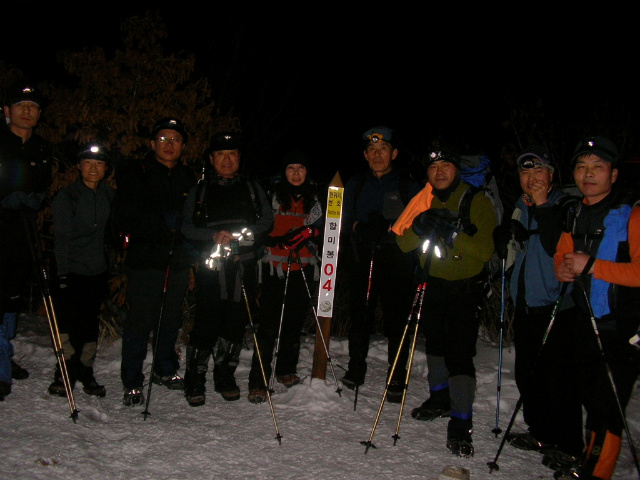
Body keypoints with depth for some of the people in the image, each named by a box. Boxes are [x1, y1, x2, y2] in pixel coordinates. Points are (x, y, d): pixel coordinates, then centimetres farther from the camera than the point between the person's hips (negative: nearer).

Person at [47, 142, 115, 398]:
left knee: (91, 324, 8)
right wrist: (62, 272, -14)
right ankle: (64, 376, 10)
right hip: (72, 271, -4)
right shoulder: (66, 197, -3)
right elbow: (61, 237, -7)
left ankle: (85, 374, 21)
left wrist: (110, 265, 11)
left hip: (98, 271, 4)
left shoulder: (110, 196, 9)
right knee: (71, 324, -5)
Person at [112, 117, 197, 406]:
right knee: (140, 320, -4)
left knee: (171, 318, 9)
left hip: (178, 259, 4)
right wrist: (165, 222, -15)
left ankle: (165, 369, 27)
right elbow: (125, 218, -7)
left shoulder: (189, 178, 17)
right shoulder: (135, 174, 4)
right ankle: (132, 381, 7)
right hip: (145, 258, -4)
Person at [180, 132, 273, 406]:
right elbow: (187, 226, 6)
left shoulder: (252, 188, 17)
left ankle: (225, 376, 21)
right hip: (211, 267, -1)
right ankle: (194, 381, 7)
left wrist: (245, 235, -11)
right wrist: (214, 236, -11)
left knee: (236, 322, 5)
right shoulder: (200, 190, 14)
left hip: (244, 266, 2)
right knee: (206, 323, -7)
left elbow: (267, 219, 8)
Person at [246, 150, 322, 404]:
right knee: (269, 324, -8)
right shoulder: (273, 195, 6)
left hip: (303, 268, 3)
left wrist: (309, 233, -6)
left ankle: (286, 369, 26)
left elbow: (322, 228, 14)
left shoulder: (315, 198, 12)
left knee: (295, 321, 7)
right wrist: (280, 240, -13)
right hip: (275, 267, -3)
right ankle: (258, 383, -6)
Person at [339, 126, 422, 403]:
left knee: (396, 320, -2)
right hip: (361, 262, 3)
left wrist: (387, 228, -16)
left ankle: (396, 378, 11)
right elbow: (344, 222, 16)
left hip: (397, 263, -3)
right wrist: (359, 228, -6)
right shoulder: (355, 185, 14)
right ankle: (356, 368, 25)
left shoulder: (408, 186, 4)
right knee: (359, 317, 8)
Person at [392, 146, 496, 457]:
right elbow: (404, 244, -4)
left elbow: (485, 251, -19)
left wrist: (455, 232, -31)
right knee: (434, 342, 19)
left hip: (466, 288, -5)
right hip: (433, 284, 5)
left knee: (459, 352, -12)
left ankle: (460, 423, -4)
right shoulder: (425, 202, 3)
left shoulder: (478, 202, -11)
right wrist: (419, 227, -24)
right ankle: (440, 398, 40)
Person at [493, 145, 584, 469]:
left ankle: (568, 446, 10)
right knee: (527, 373, 14)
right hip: (525, 304, 8)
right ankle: (541, 433, 30)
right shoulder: (521, 207, 15)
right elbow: (507, 254, 18)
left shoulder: (565, 205, -7)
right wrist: (507, 236, -3)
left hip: (556, 307, -7)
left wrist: (543, 207, -20)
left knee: (558, 378, -4)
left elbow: (559, 248, -22)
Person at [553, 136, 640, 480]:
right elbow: (562, 254, 19)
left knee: (606, 407, -3)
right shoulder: (576, 216, 11)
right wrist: (563, 267, -3)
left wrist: (591, 265, -24)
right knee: (590, 397, 18)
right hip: (586, 323, 7)